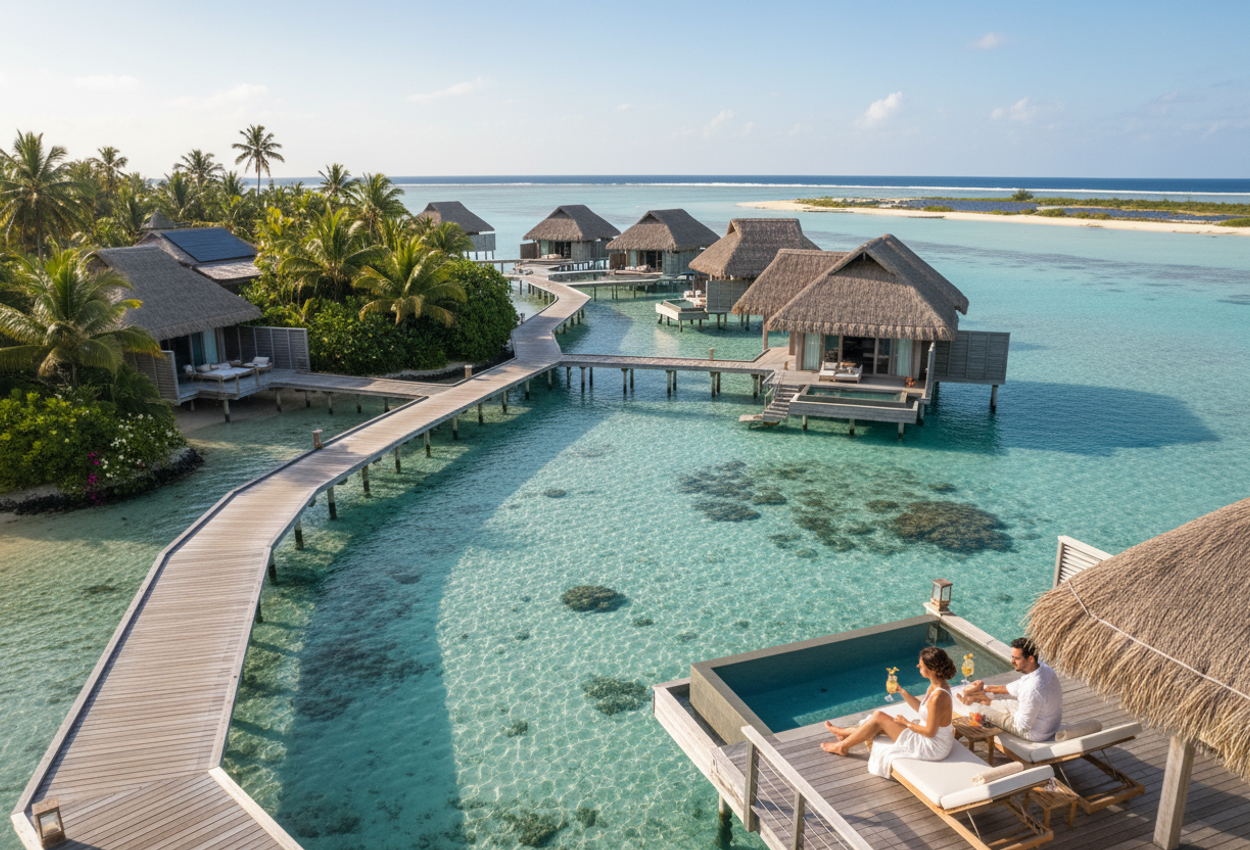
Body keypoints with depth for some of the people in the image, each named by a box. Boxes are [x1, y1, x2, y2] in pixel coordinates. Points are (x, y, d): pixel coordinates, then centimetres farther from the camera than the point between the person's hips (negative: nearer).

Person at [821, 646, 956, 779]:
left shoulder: (937, 698, -33)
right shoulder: (935, 686, -3)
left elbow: (930, 732, -25)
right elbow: (920, 707, 12)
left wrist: (907, 723, -11)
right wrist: (901, 690, 6)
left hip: (933, 748, -9)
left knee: (878, 718, -3)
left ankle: (842, 746, 14)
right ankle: (845, 732, 36)